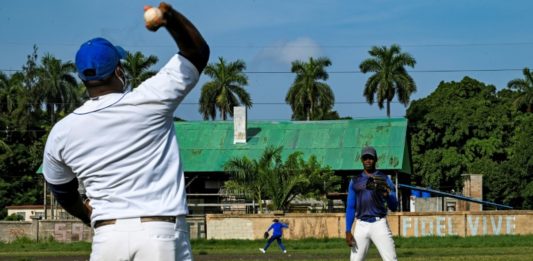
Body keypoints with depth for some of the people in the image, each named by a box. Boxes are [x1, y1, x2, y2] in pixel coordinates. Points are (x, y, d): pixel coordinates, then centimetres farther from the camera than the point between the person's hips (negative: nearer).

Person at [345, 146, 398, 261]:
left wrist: (387, 195, -21)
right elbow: (350, 207, 10)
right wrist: (348, 231, 0)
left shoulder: (385, 179, 6)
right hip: (361, 225, 2)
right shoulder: (355, 181, 11)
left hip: (379, 224, -2)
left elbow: (394, 207, 1)